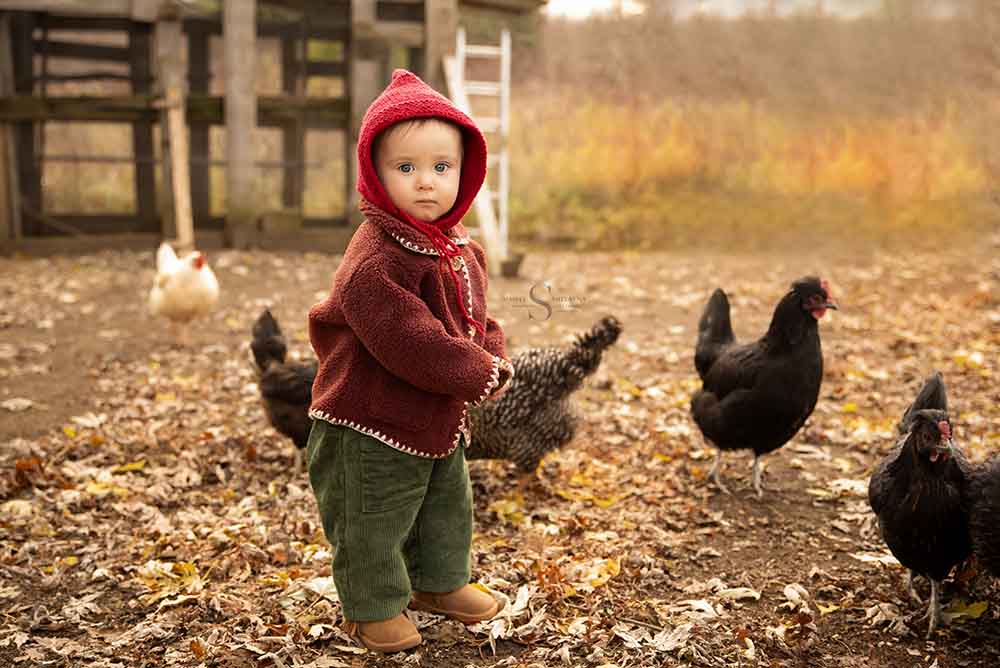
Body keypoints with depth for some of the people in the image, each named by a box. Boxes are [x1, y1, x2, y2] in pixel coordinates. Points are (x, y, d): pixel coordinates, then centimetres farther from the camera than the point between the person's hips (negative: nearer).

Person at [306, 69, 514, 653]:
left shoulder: (464, 251, 4)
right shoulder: (375, 260, -26)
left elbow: (478, 318, 13)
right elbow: (410, 342, -32)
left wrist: (494, 360, -8)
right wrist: (480, 373, -24)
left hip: (441, 422, 9)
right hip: (373, 428, -9)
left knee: (449, 506, 24)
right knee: (373, 523, 6)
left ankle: (440, 582, 46)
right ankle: (374, 606, 27)